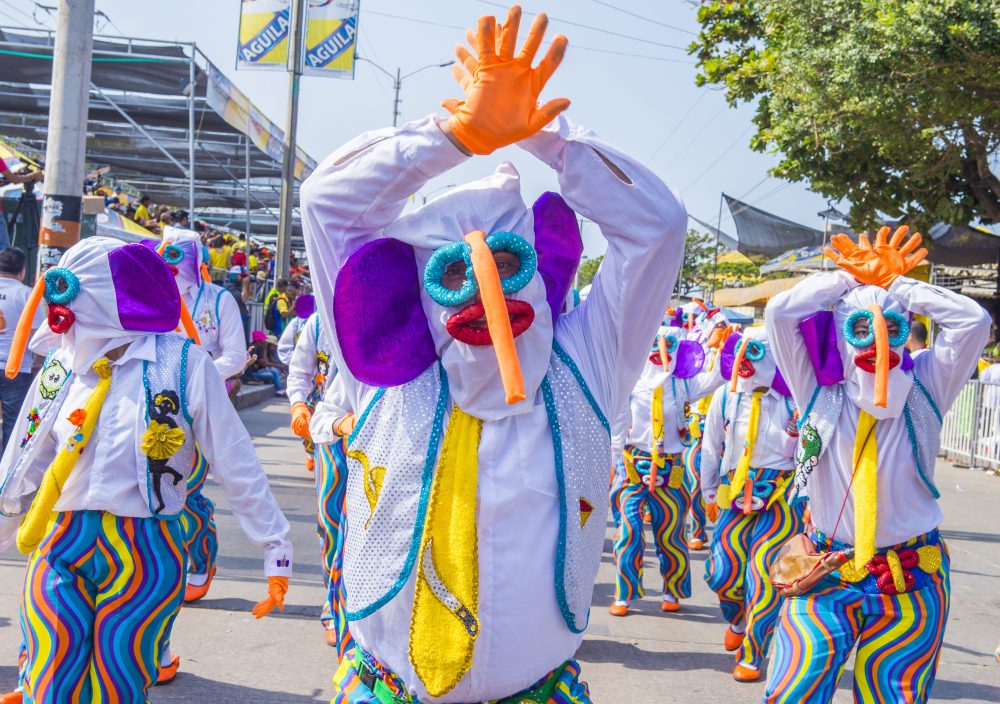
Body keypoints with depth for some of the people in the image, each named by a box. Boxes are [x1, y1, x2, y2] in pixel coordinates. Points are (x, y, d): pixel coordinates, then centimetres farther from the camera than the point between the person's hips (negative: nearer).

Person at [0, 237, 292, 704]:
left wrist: (275, 547, -5)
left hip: (145, 556, -3)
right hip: (60, 547, 4)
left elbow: (236, 464, -4)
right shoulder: (61, 366, 6)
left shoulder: (181, 364, -7)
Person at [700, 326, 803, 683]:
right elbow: (711, 448, 13)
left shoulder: (791, 399, -5)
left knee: (764, 575, -6)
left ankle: (751, 656, 9)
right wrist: (710, 493, 18)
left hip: (782, 495, -3)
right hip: (737, 493, 3)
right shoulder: (725, 396, 2)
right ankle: (737, 617, 32)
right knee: (722, 572, -3)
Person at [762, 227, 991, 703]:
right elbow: (780, 313, -7)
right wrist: (852, 277, 2)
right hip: (826, 576, -1)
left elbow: (973, 321, -6)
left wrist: (897, 283, 0)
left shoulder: (923, 393, 3)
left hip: (911, 584, 1)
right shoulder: (819, 395, 2)